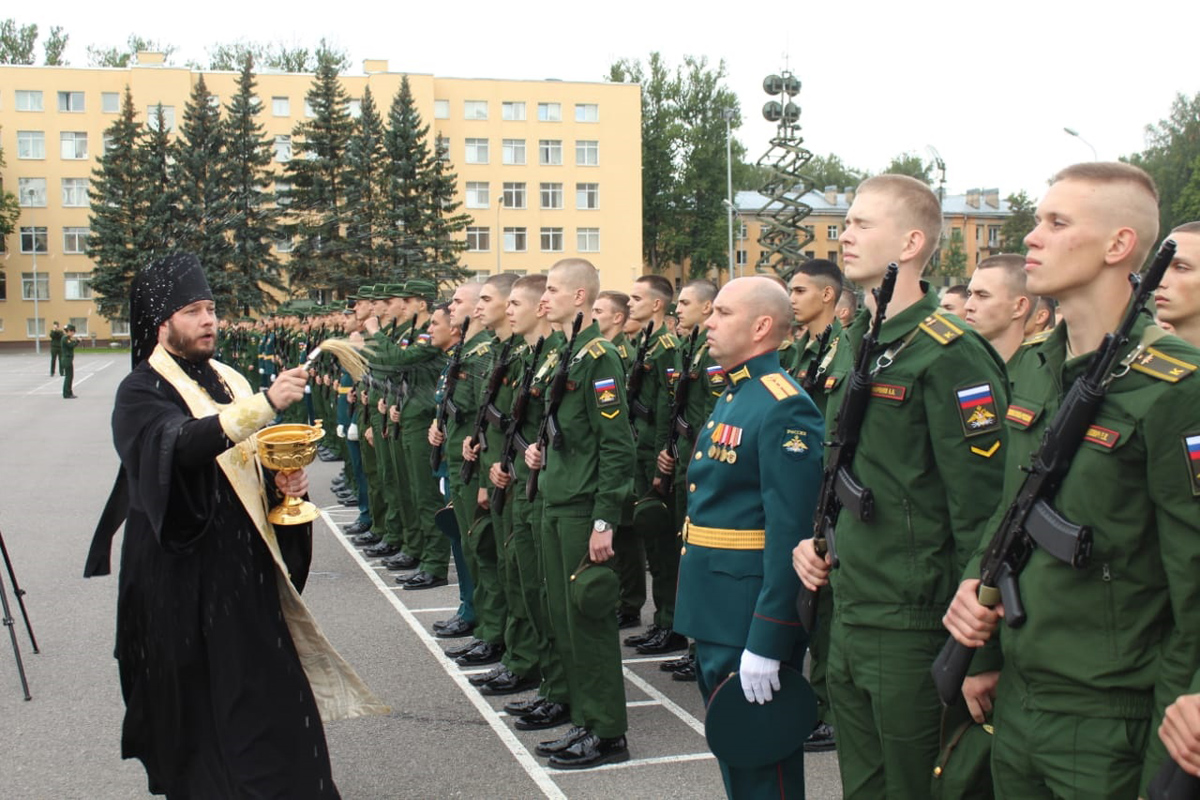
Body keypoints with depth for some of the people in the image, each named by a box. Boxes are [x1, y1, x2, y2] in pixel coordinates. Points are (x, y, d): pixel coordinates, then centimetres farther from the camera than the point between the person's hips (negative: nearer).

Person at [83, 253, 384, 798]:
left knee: (267, 698, 6)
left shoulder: (227, 382, 14)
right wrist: (264, 404, -38)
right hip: (187, 578, -6)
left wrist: (283, 479, 0)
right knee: (201, 706, -1)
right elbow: (181, 444, -29)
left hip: (247, 568, 6)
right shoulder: (142, 392, -8)